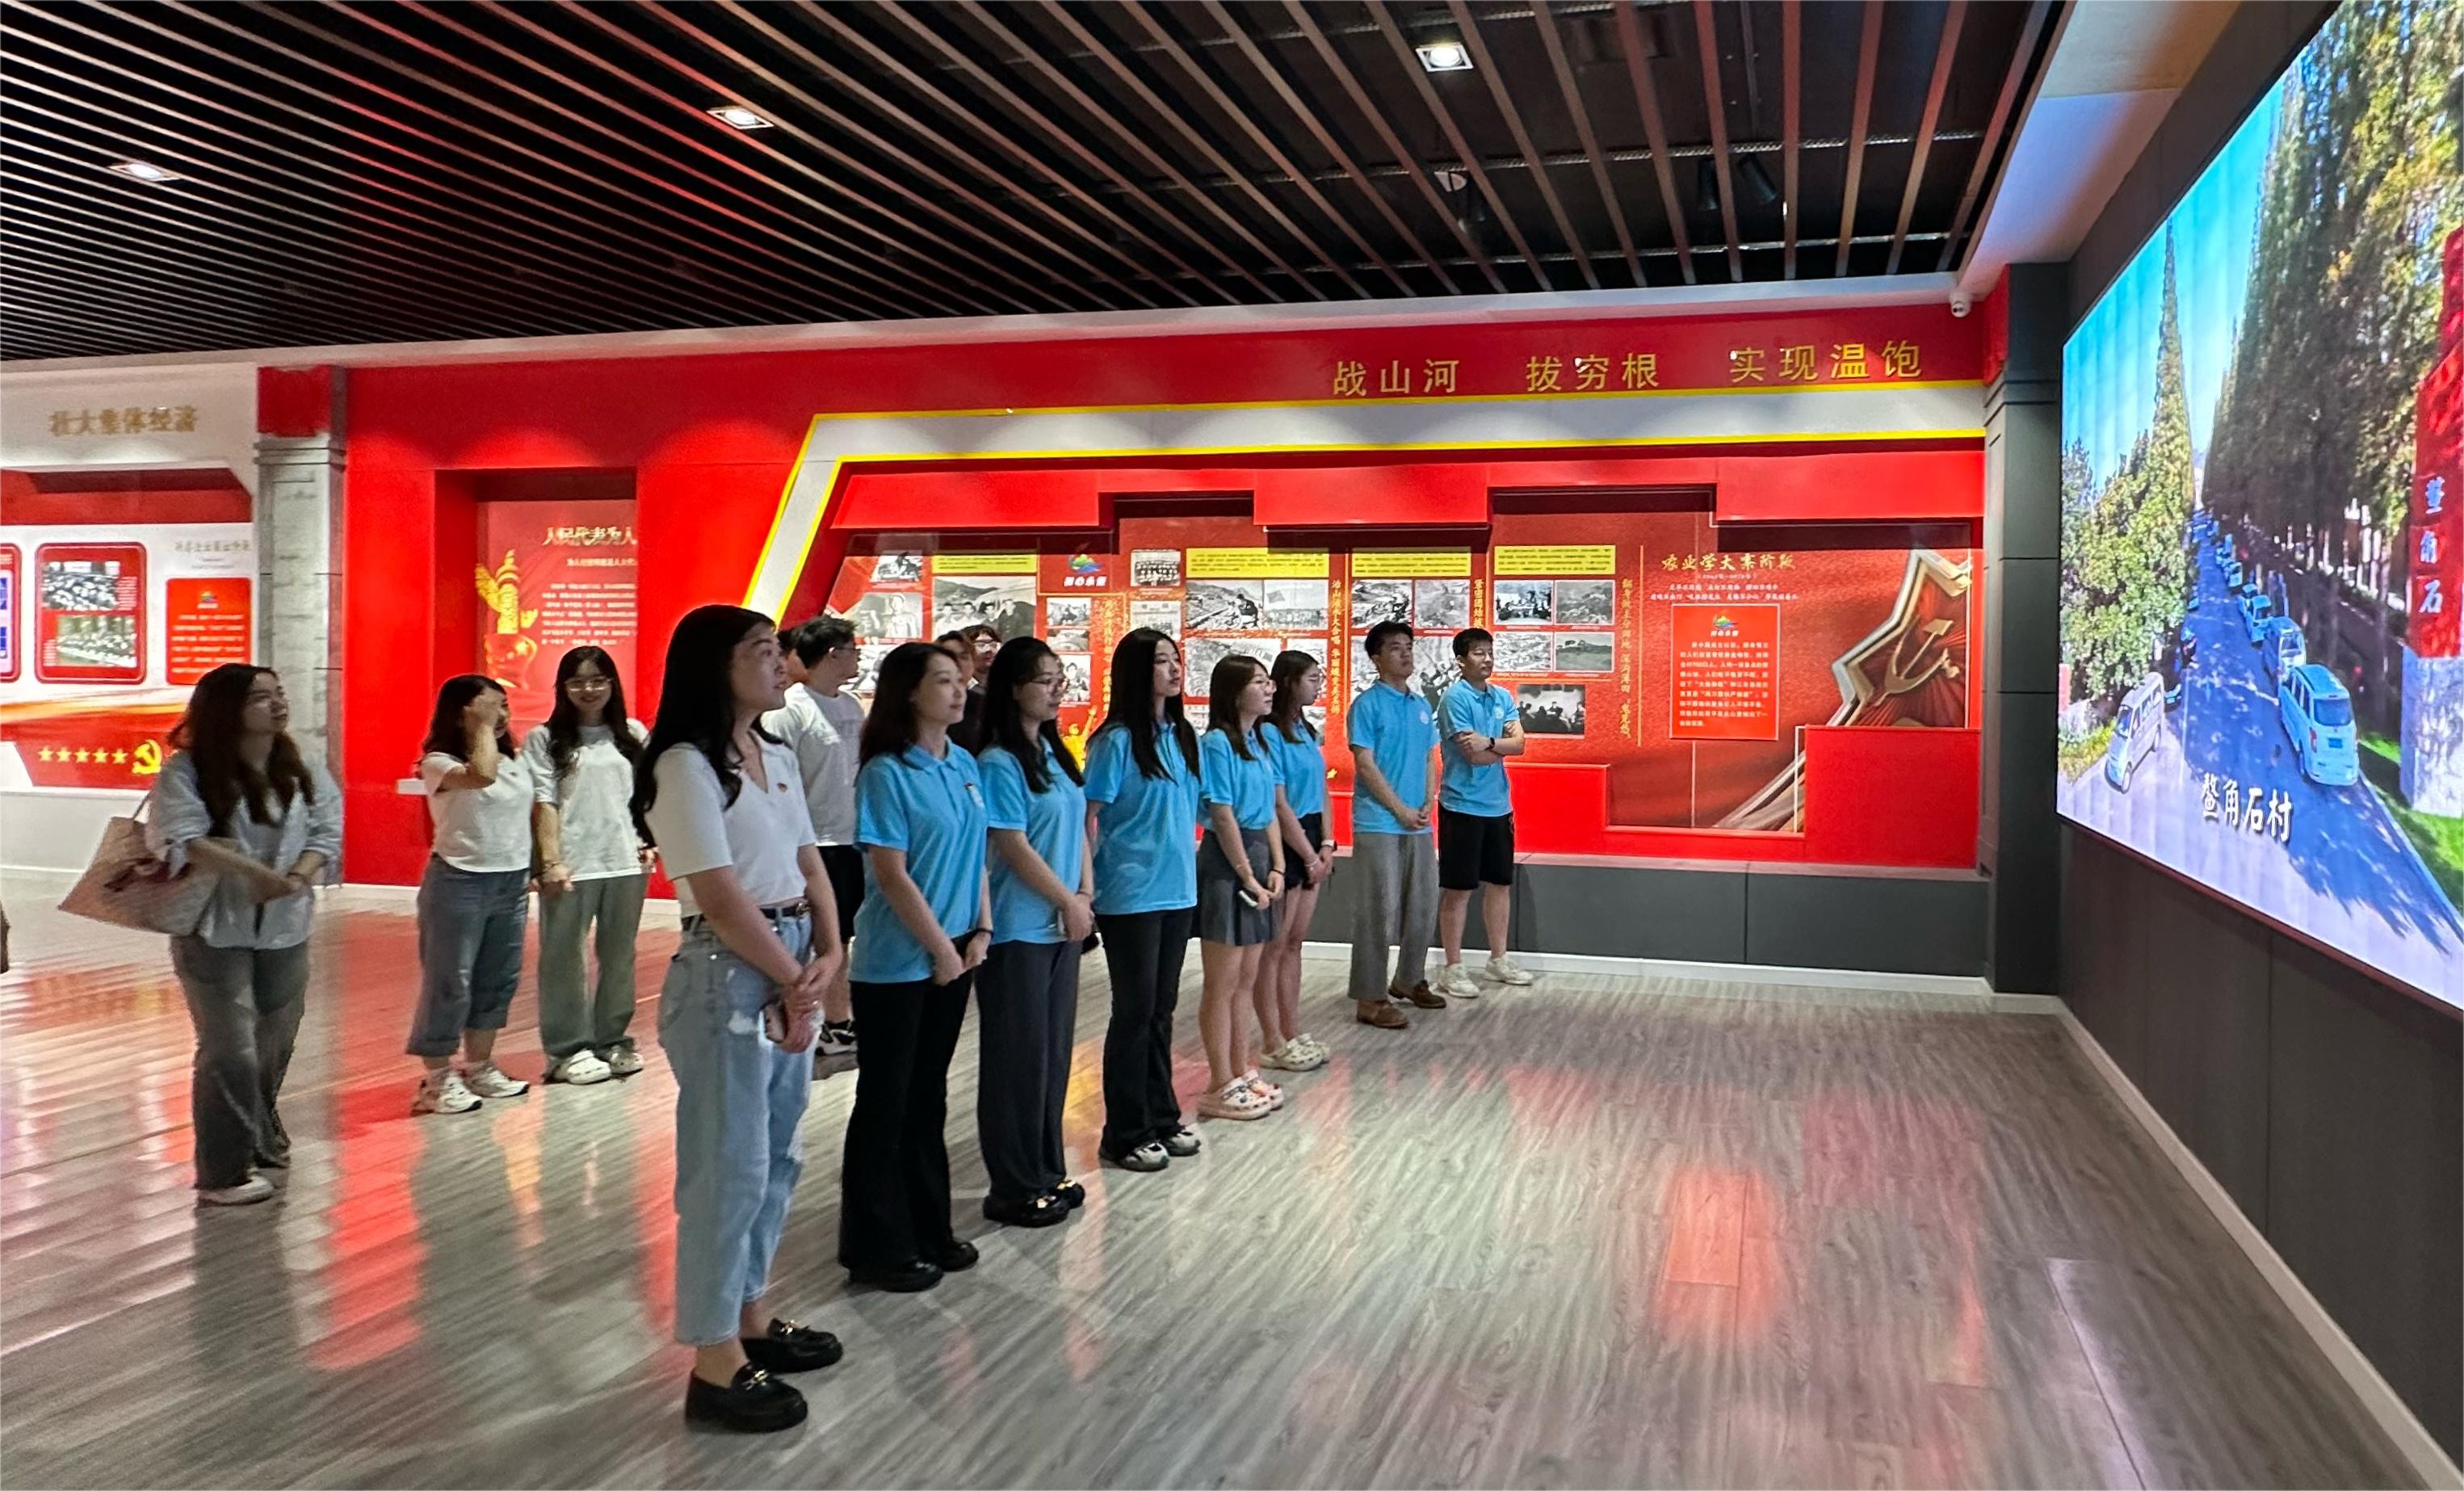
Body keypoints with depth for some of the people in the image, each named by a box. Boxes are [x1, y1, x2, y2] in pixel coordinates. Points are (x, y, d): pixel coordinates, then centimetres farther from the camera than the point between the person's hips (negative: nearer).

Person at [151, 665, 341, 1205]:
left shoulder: (304, 773, 5)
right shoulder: (187, 771, -9)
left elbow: (326, 834, -1)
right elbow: (184, 841, -21)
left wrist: (297, 878, -20)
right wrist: (259, 874, -28)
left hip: (284, 930, 5)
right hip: (214, 929, -5)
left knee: (274, 1045, 15)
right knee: (231, 1051, -6)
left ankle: (262, 1140, 35)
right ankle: (224, 1173, 4)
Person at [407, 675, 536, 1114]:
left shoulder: (514, 761, 11)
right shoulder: (439, 763, -10)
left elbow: (531, 813, 18)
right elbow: (481, 775, -30)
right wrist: (484, 728, -17)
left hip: (512, 882, 7)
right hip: (459, 882, -7)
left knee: (498, 980, 12)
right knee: (449, 982, 0)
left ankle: (480, 1069, 25)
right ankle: (438, 1079, 9)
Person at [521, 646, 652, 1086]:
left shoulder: (633, 734, 9)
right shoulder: (545, 739, 0)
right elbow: (543, 804, -5)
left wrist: (647, 844, 3)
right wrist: (551, 861, -11)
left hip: (625, 863, 3)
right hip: (571, 866, -3)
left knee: (619, 956, 10)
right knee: (565, 958, 3)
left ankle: (613, 1039, 22)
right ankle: (568, 1049, 12)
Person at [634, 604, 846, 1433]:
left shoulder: (777, 758, 12)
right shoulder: (686, 767, -14)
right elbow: (723, 902, -18)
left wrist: (825, 961, -4)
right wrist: (794, 982, -10)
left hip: (793, 972, 8)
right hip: (727, 979, -8)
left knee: (776, 1158, 16)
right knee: (728, 1167, -1)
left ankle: (753, 1318, 32)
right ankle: (716, 1365, 11)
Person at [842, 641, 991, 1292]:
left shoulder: (964, 765, 6)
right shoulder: (887, 773, -14)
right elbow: (891, 875, -16)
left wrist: (980, 931, 4)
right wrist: (941, 947, -12)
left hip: (955, 954, 7)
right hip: (898, 963, -7)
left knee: (928, 1094, 17)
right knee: (886, 1101, 4)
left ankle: (929, 1229, 28)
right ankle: (878, 1248, 16)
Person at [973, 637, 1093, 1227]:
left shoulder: (1056, 753, 10)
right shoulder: (998, 763, -13)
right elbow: (1015, 848, -15)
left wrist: (1086, 894, 1)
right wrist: (1070, 903, -8)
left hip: (1061, 927, 8)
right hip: (1018, 931, -8)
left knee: (1055, 1050, 14)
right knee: (1019, 1057, 1)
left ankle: (1048, 1171, 26)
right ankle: (1014, 1188, 12)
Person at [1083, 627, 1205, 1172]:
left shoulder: (1181, 735, 9)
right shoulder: (1118, 740, -12)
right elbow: (1087, 817, -12)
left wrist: (1187, 866, 14)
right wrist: (1086, 890, -14)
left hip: (1177, 892, 6)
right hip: (1131, 896, -6)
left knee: (1161, 1008, 15)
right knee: (1135, 1010, 2)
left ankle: (1162, 1118, 27)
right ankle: (1125, 1134, 13)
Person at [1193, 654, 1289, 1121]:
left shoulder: (1260, 741, 11)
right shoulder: (1217, 742, -14)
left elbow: (1270, 810, 10)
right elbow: (1223, 817, -16)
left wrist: (1276, 867, 1)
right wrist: (1248, 877, -13)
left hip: (1258, 858, 8)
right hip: (1225, 863, -8)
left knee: (1245, 981, 16)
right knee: (1222, 984, 0)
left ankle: (1242, 1073, 27)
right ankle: (1221, 1087, 9)